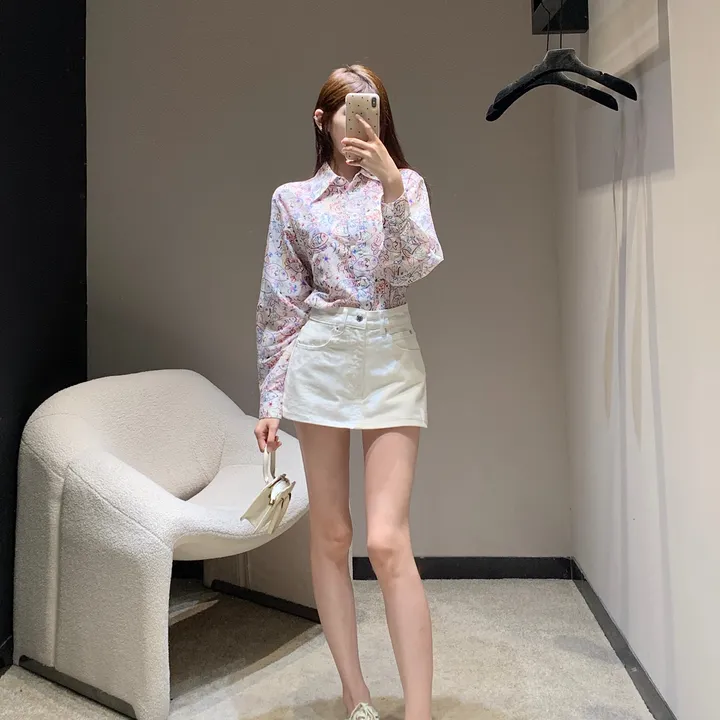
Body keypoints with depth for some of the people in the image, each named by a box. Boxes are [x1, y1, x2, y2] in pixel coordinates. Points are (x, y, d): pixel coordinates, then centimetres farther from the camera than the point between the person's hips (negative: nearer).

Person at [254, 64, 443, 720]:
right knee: (330, 536, 6)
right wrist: (272, 400, 4)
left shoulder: (406, 182, 8)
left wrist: (390, 185, -18)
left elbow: (416, 266, -8)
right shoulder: (293, 199, 9)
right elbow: (280, 304, 7)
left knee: (389, 542, -9)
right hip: (320, 362, 2)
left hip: (391, 360, -1)